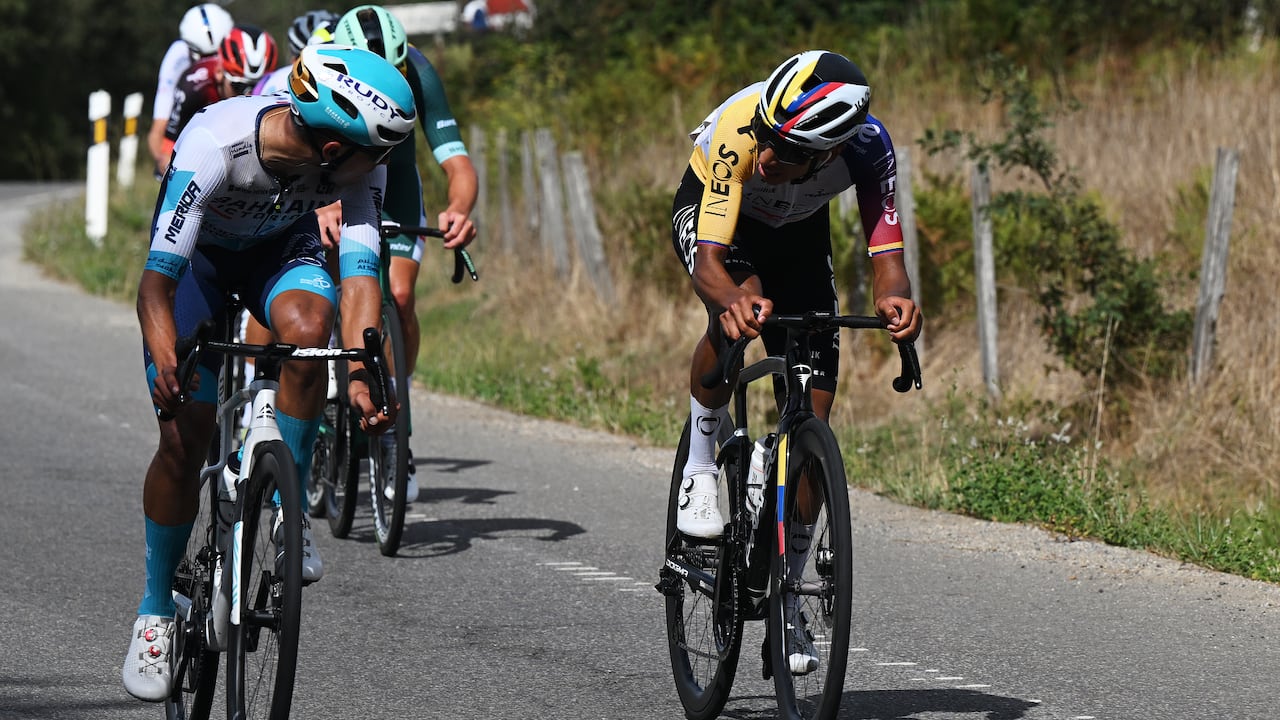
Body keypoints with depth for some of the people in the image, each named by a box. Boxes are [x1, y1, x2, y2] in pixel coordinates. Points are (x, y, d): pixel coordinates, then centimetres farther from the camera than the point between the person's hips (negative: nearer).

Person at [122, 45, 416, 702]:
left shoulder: (359, 160, -29)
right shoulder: (213, 144, -39)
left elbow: (359, 272, -34)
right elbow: (157, 280, -39)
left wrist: (362, 378, -49)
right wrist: (165, 359, -56)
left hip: (283, 246, 2)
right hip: (198, 255, -2)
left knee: (307, 326, -33)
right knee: (184, 436, -11)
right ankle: (155, 611, 8)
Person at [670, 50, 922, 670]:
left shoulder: (867, 146, -36)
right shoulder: (739, 130, -42)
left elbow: (886, 252, -37)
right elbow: (709, 260, -45)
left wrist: (894, 298, -60)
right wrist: (734, 302, -67)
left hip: (798, 232, 2)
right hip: (710, 209, -2)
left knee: (812, 416, -5)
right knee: (739, 305, -38)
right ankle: (700, 467, -13)